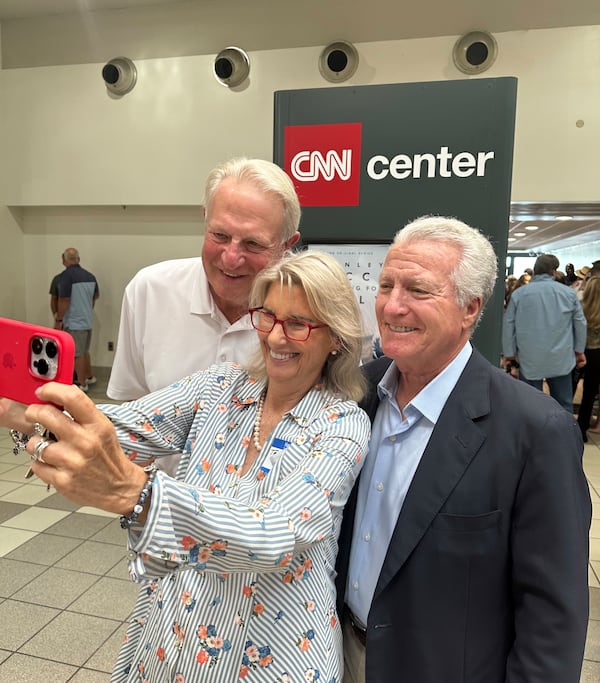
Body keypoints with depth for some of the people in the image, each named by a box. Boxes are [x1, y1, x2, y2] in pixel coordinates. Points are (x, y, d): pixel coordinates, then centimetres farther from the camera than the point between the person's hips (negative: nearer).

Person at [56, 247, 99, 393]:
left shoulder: (66, 275, -16)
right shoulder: (90, 275, 4)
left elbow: (64, 300, -20)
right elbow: (96, 295, 20)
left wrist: (58, 320, -10)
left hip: (74, 322, -7)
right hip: (87, 320, 7)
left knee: (77, 354, 2)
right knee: (84, 351, 22)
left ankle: (82, 385, 10)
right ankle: (89, 377, 33)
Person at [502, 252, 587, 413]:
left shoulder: (519, 293, -4)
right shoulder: (568, 293, -1)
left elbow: (508, 324, 0)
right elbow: (580, 323, 6)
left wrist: (509, 352, 10)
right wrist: (579, 350, 18)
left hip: (530, 360, -1)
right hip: (561, 360, 1)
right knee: (564, 405, 13)